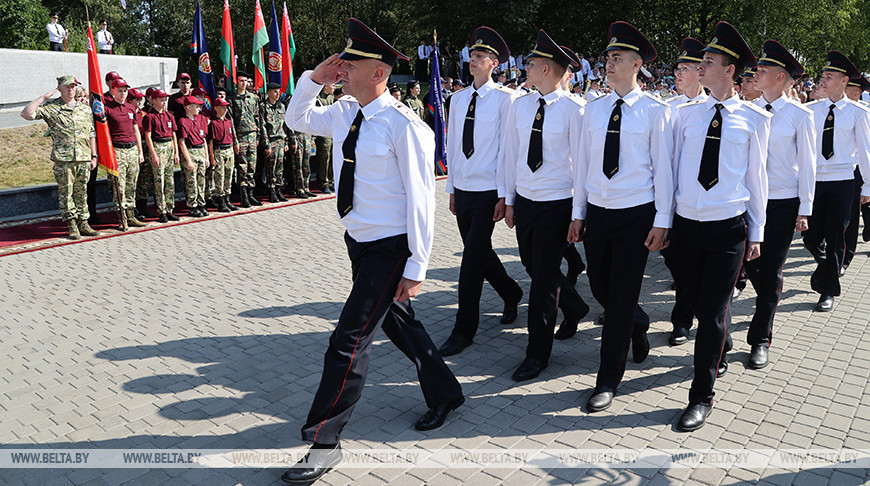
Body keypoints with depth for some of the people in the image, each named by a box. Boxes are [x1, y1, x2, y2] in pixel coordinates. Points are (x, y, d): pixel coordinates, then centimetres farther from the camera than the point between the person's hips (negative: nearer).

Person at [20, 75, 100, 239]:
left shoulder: (85, 109, 15)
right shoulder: (50, 108, 3)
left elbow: (91, 133, 17)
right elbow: (26, 114, -7)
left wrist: (94, 156, 12)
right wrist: (43, 97, -5)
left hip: (84, 158, 3)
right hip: (62, 159, -3)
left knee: (81, 192, 7)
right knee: (66, 192, -1)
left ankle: (83, 224, 13)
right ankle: (72, 225, 5)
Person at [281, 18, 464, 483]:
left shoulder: (404, 126, -21)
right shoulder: (344, 112, 3)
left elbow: (420, 200, -20)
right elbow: (297, 119, 22)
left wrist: (415, 268, -20)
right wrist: (313, 79, 3)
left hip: (390, 248, -9)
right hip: (358, 240, 9)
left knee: (350, 340, -7)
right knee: (397, 322, 22)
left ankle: (324, 442, 8)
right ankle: (444, 393, 43)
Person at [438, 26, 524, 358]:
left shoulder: (504, 98, -7)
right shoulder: (458, 99, 11)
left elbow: (507, 147, -9)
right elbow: (452, 145, 14)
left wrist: (503, 195, -12)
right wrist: (452, 187, 13)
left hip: (488, 191, -6)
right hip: (462, 189, 6)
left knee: (473, 257, -6)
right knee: (479, 253, 15)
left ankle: (464, 330, 5)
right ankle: (511, 294, 42)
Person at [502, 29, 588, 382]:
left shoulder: (573, 110, -11)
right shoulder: (520, 105, 5)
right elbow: (511, 153, 10)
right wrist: (509, 200, 10)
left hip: (557, 203, -6)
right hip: (524, 200, 6)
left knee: (543, 275, -1)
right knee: (532, 265, 17)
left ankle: (538, 353, 13)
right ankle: (574, 308, 46)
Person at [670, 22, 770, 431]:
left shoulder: (753, 118, 0)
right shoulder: (686, 114, 5)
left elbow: (756, 177, 4)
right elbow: (673, 169, 9)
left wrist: (756, 232, 5)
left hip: (729, 227, -3)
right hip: (687, 224, 3)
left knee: (713, 310, -3)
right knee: (697, 302, 13)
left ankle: (701, 397, 7)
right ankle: (720, 353, 43)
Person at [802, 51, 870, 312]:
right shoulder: (811, 109, 5)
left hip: (842, 182, -2)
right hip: (814, 180, 2)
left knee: (835, 237, 1)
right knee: (811, 236, 3)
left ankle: (828, 290, 13)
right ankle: (827, 265, 35)